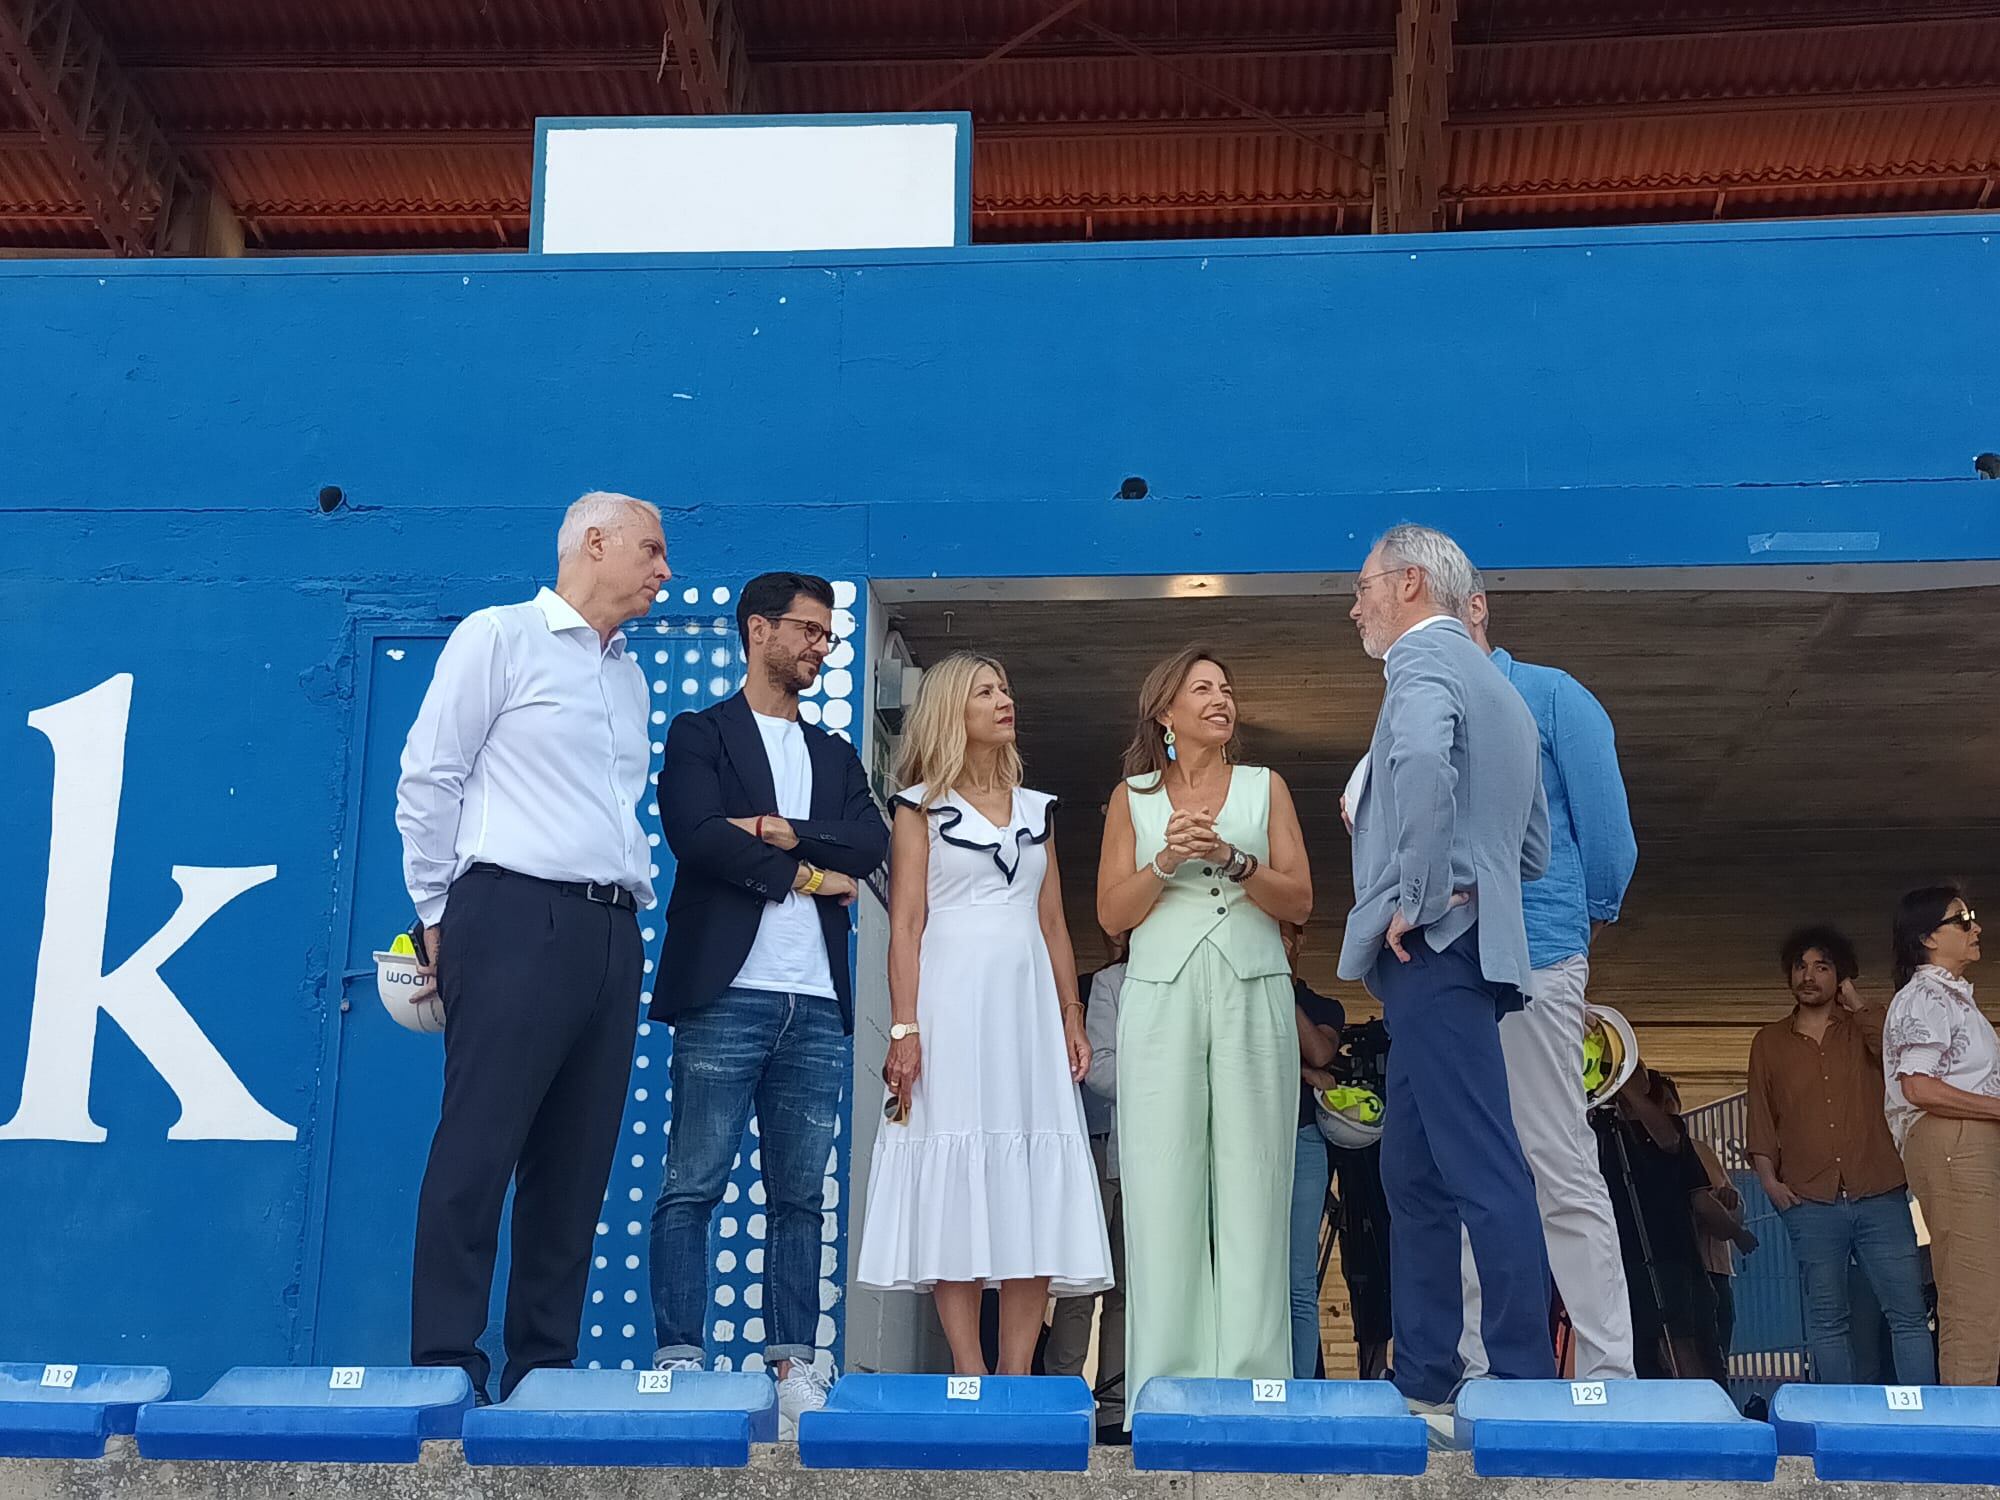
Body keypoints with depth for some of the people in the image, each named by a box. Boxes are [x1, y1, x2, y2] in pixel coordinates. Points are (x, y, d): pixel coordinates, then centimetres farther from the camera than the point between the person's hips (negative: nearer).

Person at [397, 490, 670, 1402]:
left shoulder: (631, 677, 21)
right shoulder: (498, 637, 1)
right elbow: (428, 780, -2)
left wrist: (638, 895, 12)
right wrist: (437, 919, -2)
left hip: (609, 932, 7)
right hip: (516, 918, -7)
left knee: (578, 1166, 6)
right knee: (477, 1155, -7)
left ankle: (544, 1372, 13)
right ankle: (447, 1371, 0)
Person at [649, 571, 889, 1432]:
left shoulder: (836, 756, 22)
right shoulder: (700, 734, 7)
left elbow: (871, 843, 5)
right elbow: (696, 837, -10)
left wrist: (786, 831, -9)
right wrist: (807, 874, -4)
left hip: (818, 1006, 5)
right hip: (726, 995, -5)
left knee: (800, 1197, 6)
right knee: (692, 1188, -5)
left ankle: (793, 1365, 9)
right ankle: (680, 1361, -1)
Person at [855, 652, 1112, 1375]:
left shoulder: (1036, 809, 17)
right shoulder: (922, 806, 5)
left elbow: (1053, 924, 16)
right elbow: (905, 924, -2)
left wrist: (1072, 1018, 9)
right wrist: (904, 1030, -11)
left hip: (1028, 998, 4)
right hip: (951, 997, -4)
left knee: (1035, 1188, -1)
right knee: (955, 1183, -6)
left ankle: (1016, 1376, 3)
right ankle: (970, 1377, -2)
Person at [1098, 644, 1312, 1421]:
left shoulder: (1266, 787, 11)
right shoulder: (1132, 797, 10)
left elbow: (1299, 902, 3)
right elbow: (1112, 914, 5)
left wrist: (1231, 858, -13)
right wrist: (1167, 862, -12)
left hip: (1253, 998, 0)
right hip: (1163, 999, 0)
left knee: (1252, 1174, -2)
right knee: (1164, 1178, -3)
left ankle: (1250, 1367, 3)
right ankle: (1169, 1367, 4)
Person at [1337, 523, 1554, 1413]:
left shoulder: (1424, 659, -5)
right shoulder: (1500, 690, 25)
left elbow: (1424, 758, -29)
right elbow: (1532, 849, 27)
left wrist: (1418, 898, -21)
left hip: (1434, 946, -10)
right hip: (1463, 948, 10)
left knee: (1483, 1172, -9)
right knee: (1413, 1172, 11)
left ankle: (1526, 1382, -7)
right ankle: (1423, 1383, 15)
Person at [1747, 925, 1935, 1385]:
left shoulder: (1864, 1028, 13)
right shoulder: (1769, 1042, 15)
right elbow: (1760, 1118, 13)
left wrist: (1857, 1004, -2)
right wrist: (1768, 1179, 0)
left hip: (1879, 1196, -1)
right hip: (1811, 1202, 1)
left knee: (1909, 1312, -3)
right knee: (1827, 1319, 2)